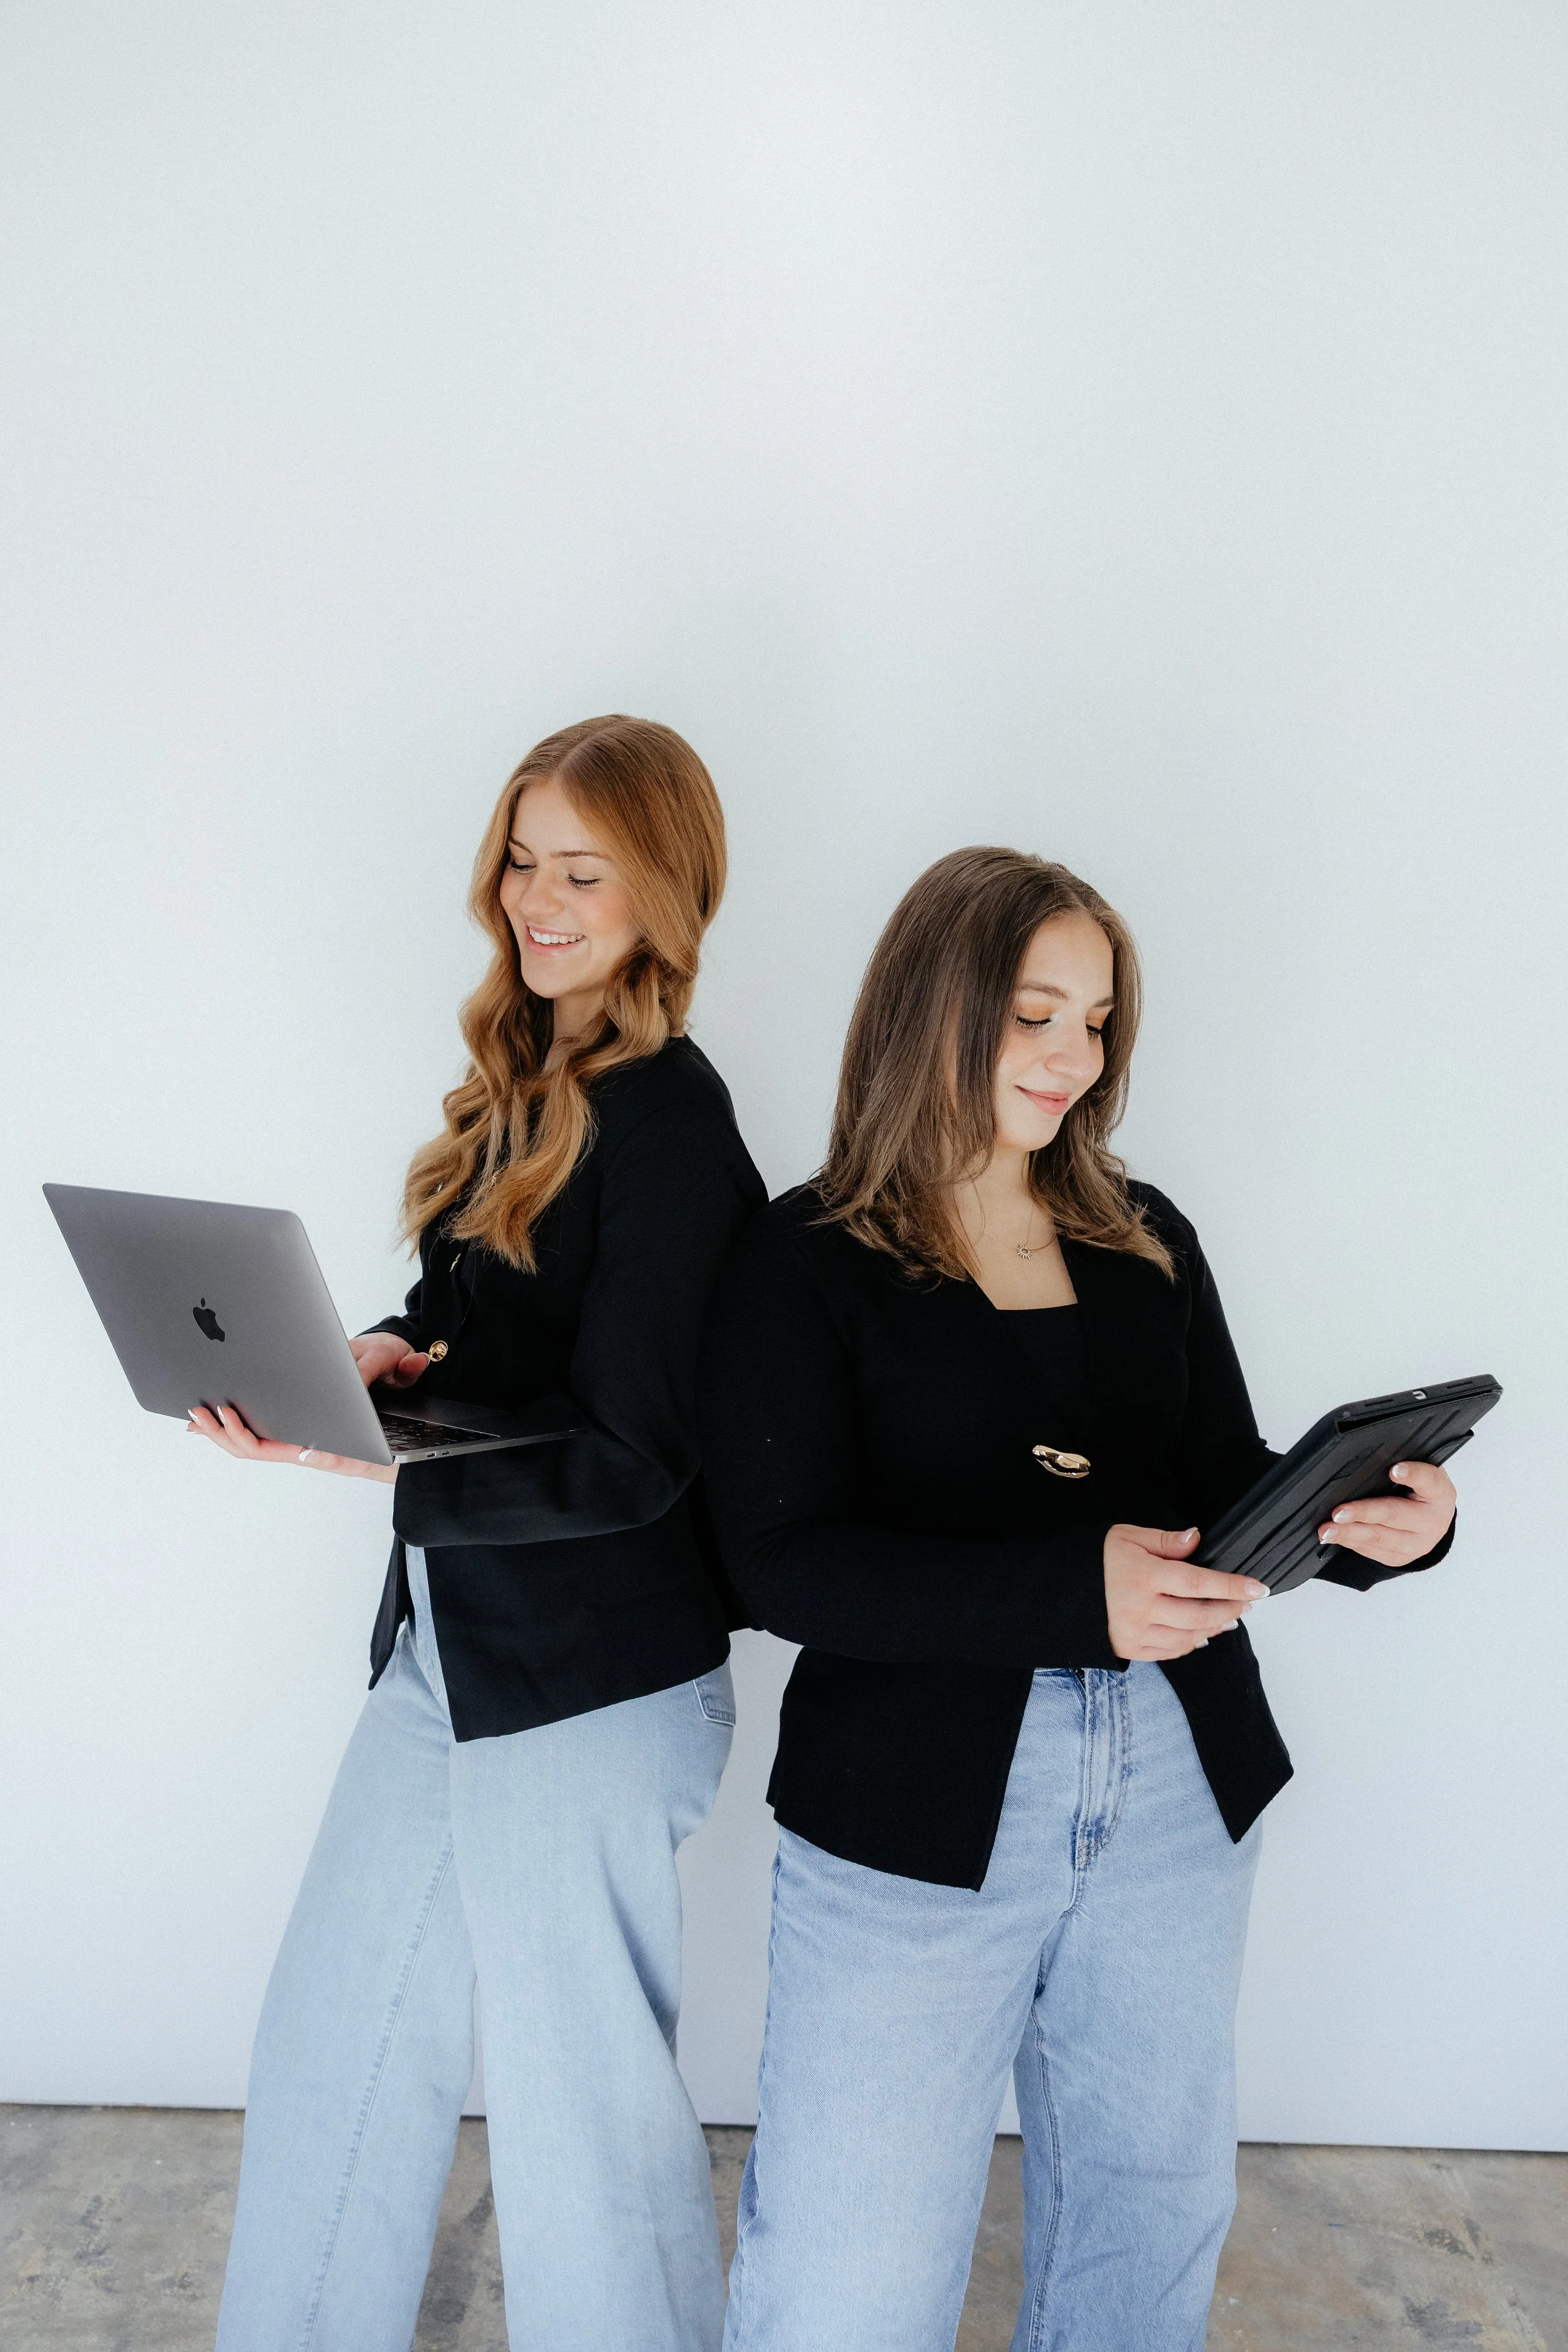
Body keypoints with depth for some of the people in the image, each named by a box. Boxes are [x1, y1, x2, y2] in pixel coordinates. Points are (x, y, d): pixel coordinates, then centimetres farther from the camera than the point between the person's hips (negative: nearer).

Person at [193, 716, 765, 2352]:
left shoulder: (672, 1125, -18)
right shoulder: (519, 1078, 6)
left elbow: (629, 1464, -19)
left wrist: (368, 1458, -29)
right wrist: (383, 1354, -6)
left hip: (591, 1688, -8)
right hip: (446, 1639, 8)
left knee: (579, 2100, 10)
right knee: (329, 2042, 22)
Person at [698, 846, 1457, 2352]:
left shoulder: (1146, 1242, 8)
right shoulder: (805, 1261, -7)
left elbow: (1230, 1487, 9)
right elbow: (783, 1562, -15)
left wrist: (1373, 1525, -14)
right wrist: (1074, 1593, -28)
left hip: (1181, 1785, 5)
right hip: (917, 1801, -5)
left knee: (1153, 2216, 21)